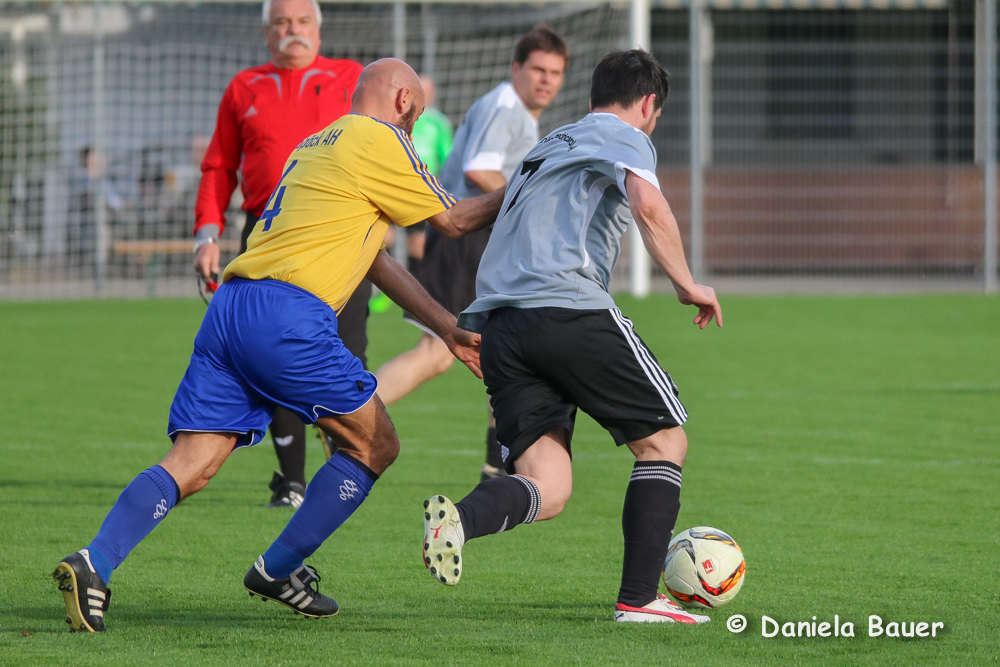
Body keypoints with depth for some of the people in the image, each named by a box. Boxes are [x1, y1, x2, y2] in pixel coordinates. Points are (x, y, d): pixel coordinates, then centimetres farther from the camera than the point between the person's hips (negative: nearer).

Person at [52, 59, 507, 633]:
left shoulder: (316, 148, 30)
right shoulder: (379, 140, 2)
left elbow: (375, 260, 34)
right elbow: (453, 220, 12)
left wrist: (447, 328, 35)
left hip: (229, 308, 8)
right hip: (287, 315, -8)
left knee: (190, 468, -1)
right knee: (374, 445, 10)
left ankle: (95, 563, -22)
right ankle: (278, 570, 12)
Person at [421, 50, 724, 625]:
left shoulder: (548, 148, 33)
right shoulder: (624, 138, 9)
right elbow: (649, 206, -12)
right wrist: (688, 285, -2)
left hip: (496, 323, 7)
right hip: (570, 307, -7)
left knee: (547, 490, -1)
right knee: (665, 441, 9)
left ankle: (460, 517, -33)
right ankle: (639, 600, 1)